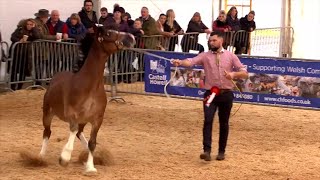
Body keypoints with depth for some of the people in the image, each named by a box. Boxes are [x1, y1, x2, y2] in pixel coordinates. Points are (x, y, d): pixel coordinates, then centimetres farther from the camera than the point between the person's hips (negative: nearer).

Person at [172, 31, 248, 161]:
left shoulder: (230, 56, 5)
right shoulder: (205, 56, 3)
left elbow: (244, 73, 1)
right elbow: (191, 62, -16)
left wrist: (233, 74, -20)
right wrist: (180, 62, -37)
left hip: (226, 94, 1)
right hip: (210, 93, -1)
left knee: (224, 123, 9)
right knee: (208, 120, -15)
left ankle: (221, 151, 22)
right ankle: (207, 151, -18)